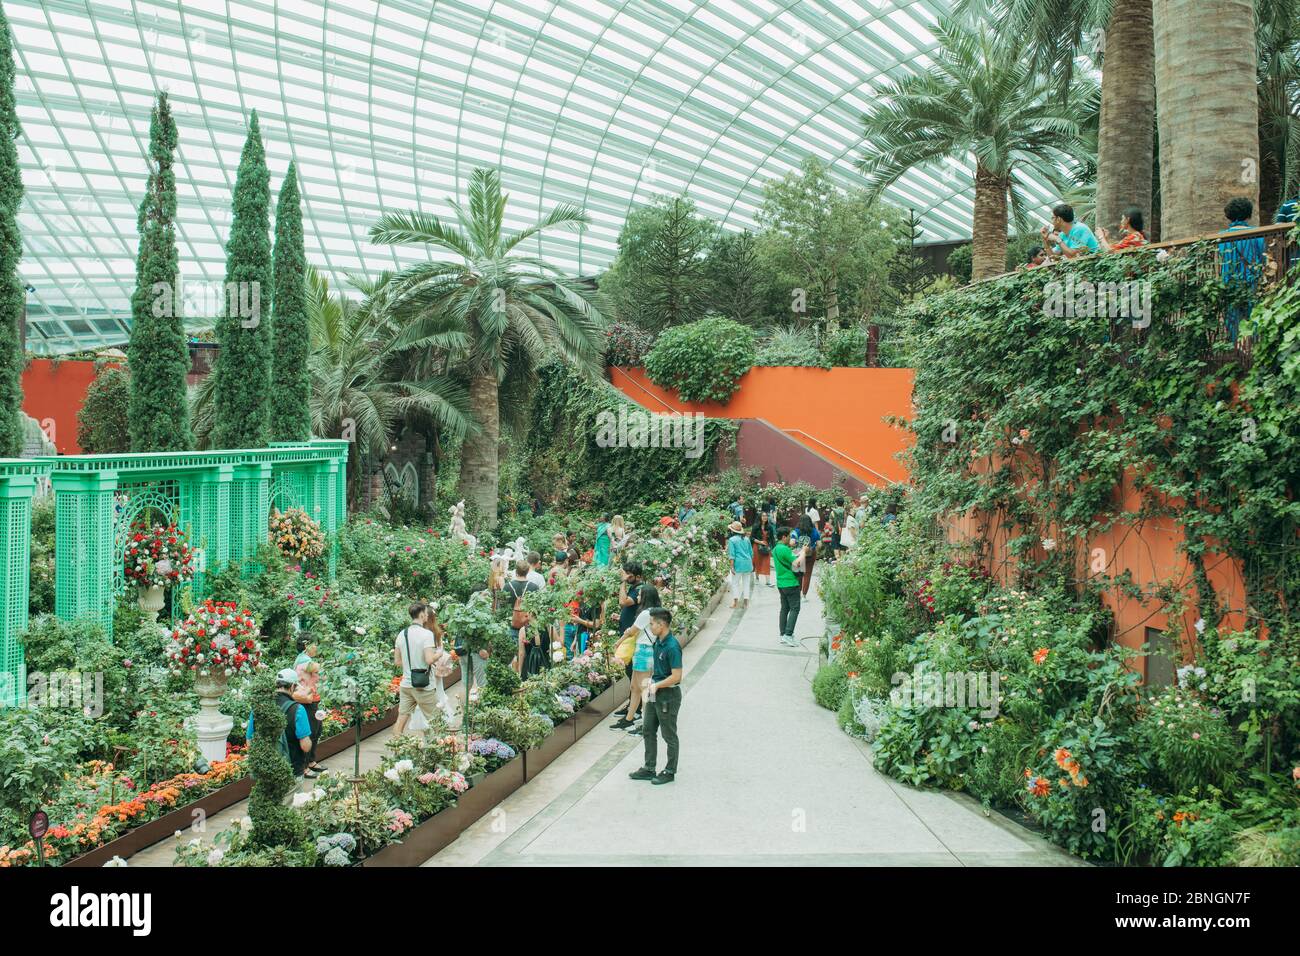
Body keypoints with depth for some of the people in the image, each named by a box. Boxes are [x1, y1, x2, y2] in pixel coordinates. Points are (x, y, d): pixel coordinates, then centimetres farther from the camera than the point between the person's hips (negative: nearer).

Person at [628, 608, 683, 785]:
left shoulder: (672, 647, -24)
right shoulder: (658, 642, 3)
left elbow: (676, 676, -24)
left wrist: (656, 685, -18)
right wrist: (651, 682, 4)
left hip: (669, 695, -9)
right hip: (655, 693, 9)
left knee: (669, 736, 7)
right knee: (648, 731, 16)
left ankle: (670, 772, 21)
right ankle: (649, 769, 27)